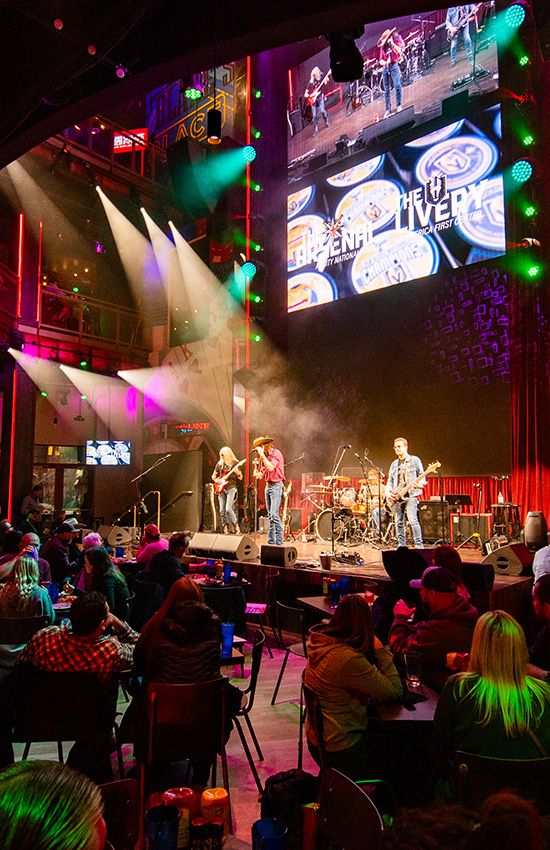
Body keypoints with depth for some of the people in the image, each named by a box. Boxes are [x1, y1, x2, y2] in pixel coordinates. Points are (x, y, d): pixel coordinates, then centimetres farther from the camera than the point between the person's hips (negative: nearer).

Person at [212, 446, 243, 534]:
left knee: (228, 509, -18)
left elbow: (240, 478, 2)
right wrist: (217, 481, 0)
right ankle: (225, 530, 10)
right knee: (222, 511, 1)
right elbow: (213, 476, 19)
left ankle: (236, 528, -8)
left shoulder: (235, 463, 0)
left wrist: (237, 473, -19)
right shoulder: (219, 464, 10)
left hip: (231, 488, -4)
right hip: (221, 489, 4)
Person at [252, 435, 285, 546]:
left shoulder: (276, 453, -8)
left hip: (276, 486, -8)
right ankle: (271, 542, 13)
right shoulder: (265, 457, 14)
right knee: (270, 516, 9)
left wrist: (262, 455, -20)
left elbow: (271, 468, -24)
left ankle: (279, 542, -14)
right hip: (268, 486, 9)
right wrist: (256, 463, 2)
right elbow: (259, 475, 14)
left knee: (274, 515, -16)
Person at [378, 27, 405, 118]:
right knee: (386, 90, 2)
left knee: (397, 85, -19)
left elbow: (399, 51, -13)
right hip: (385, 68, 4)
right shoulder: (382, 47, 13)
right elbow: (381, 60, 12)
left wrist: (391, 43, -16)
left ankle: (398, 105, -15)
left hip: (394, 66, -4)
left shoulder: (396, 41, 4)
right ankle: (388, 109, 4)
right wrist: (384, 63, -9)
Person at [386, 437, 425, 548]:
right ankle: (402, 546, 14)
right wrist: (388, 492, 0)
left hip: (410, 494, -6)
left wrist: (420, 483, -22)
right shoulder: (394, 464, 18)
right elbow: (390, 481, 17)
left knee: (412, 520, -16)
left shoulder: (415, 460, 3)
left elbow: (421, 475, -1)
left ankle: (419, 546, -11)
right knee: (399, 522, 6)